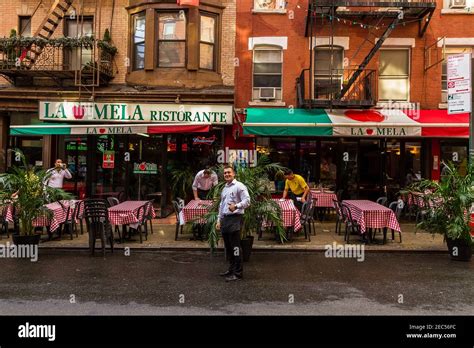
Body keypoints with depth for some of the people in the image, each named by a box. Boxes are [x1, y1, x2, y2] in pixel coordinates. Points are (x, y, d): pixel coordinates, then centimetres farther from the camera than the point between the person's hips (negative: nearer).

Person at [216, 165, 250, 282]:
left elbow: (247, 201, -16)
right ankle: (231, 269, 27)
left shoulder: (239, 186, -6)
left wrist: (236, 206, -31)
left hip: (235, 218, -8)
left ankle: (238, 273, -1)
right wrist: (219, 220, 22)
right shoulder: (224, 189, 20)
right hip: (225, 219, 8)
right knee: (228, 247, 14)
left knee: (235, 247, -8)